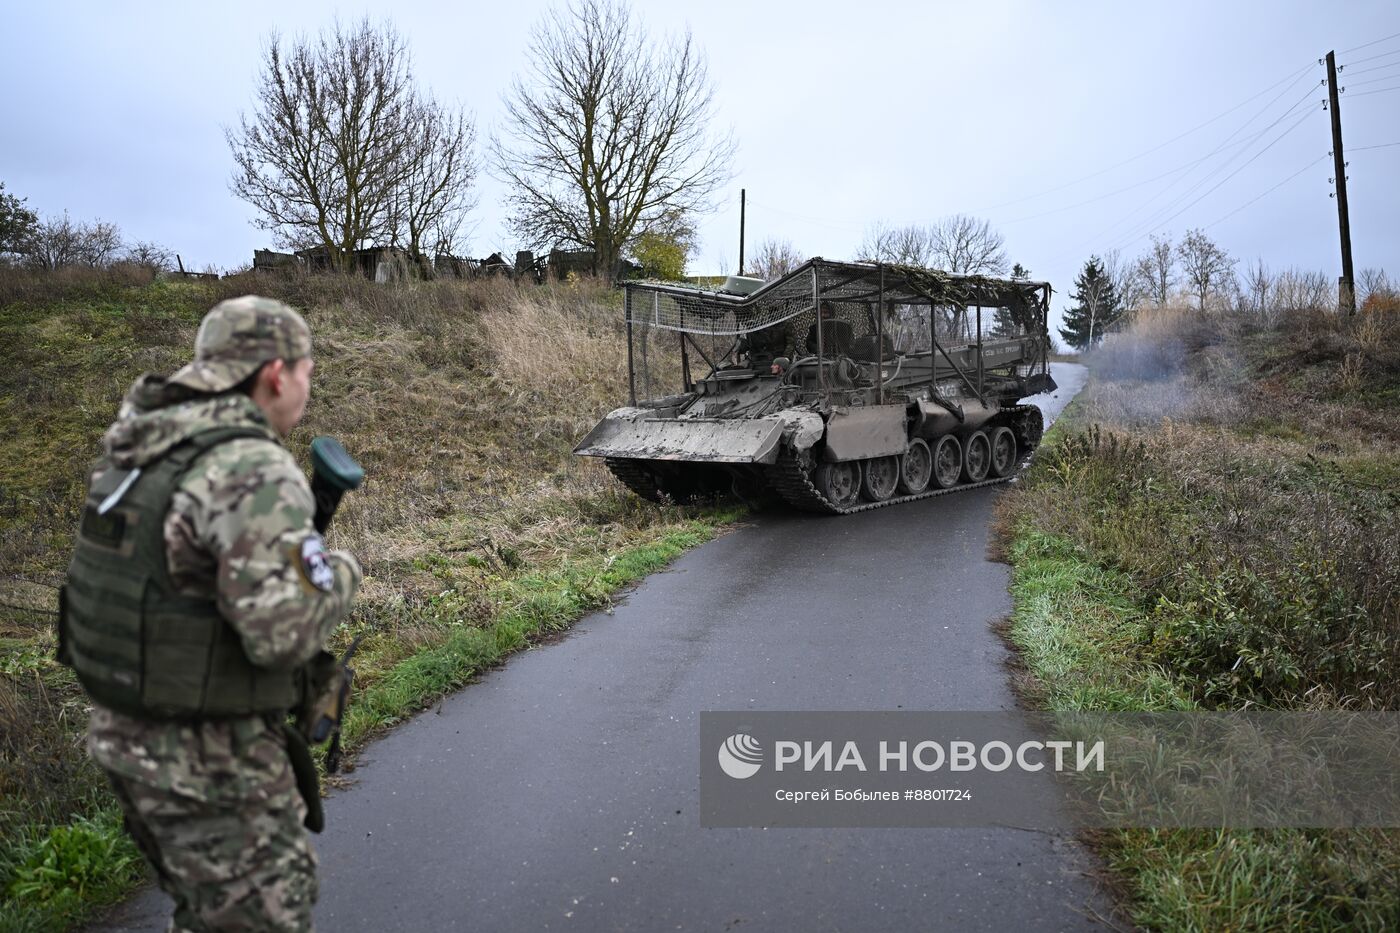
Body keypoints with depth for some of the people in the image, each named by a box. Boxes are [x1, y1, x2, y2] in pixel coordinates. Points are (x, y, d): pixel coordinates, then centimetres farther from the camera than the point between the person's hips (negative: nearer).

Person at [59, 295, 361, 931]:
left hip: (123, 733, 9)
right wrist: (340, 572, -11)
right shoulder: (254, 472, -24)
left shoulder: (135, 448, 2)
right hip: (212, 762, -8)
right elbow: (284, 631, -30)